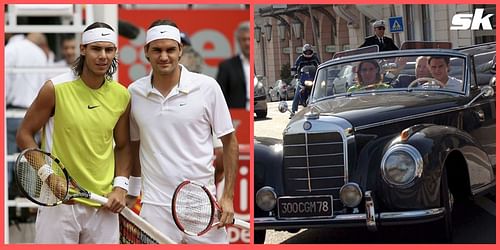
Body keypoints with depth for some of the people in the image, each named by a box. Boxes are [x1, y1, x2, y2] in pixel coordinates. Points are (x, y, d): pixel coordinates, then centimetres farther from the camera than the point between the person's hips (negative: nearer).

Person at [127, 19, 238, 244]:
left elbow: (229, 142, 2)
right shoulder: (134, 93, 4)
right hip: (155, 207, 1)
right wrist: (131, 194, 14)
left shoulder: (207, 87, -3)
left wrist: (228, 196, -2)